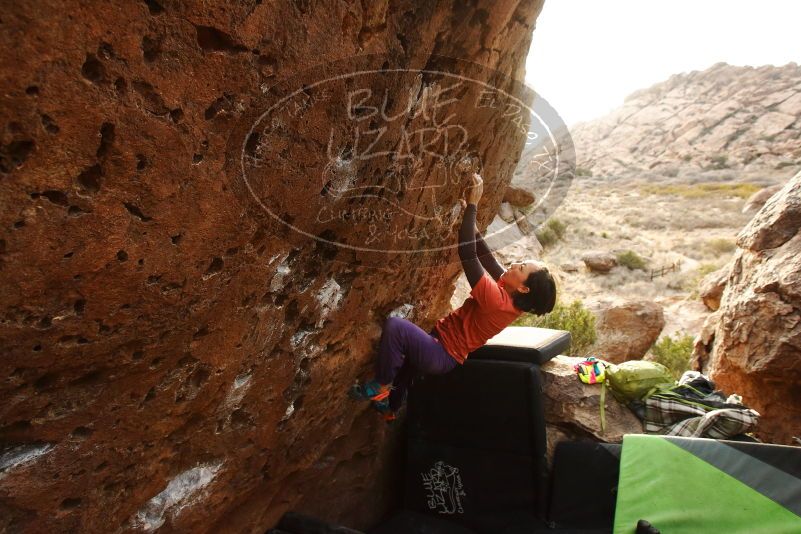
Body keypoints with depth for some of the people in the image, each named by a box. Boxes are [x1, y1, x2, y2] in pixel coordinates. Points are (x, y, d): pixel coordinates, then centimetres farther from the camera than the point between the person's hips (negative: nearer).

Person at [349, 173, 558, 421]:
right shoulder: (510, 292, -5)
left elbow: (467, 254, -33)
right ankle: (390, 407, 49)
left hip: (442, 355, -10)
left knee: (394, 325, -31)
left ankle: (380, 388, -10)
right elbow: (484, 254, 2)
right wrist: (469, 215, -2)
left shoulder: (497, 300, -31)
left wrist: (471, 205, -29)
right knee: (405, 351, 35)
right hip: (444, 347, 10)